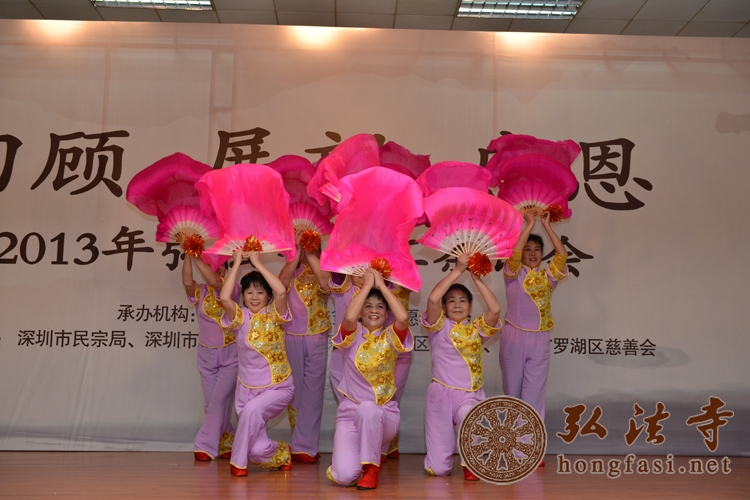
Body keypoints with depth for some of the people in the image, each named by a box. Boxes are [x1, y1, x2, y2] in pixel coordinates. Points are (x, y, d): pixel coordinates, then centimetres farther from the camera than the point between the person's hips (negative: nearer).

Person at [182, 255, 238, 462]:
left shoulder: (231, 289, -7)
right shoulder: (200, 292, 0)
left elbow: (215, 282, -29)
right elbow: (187, 282, -23)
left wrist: (197, 258, -28)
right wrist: (188, 255, -31)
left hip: (230, 354, -4)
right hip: (206, 355, 4)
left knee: (220, 400, -10)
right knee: (211, 404, 8)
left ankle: (206, 445, -3)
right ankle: (226, 443, 22)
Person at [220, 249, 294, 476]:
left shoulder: (274, 315, -5)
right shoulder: (241, 318, -2)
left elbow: (281, 291, -26)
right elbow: (224, 297, -22)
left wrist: (257, 263, -18)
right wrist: (237, 263, -17)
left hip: (278, 387, -2)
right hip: (247, 388, 2)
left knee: (252, 410, -31)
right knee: (258, 450, -8)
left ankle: (238, 461, -6)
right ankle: (281, 455, 28)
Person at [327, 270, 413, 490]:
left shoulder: (391, 337, 1)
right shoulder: (353, 335, 0)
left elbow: (403, 317, -22)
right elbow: (349, 317, -24)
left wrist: (381, 284, -12)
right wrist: (368, 284, -14)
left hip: (384, 415, 0)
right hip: (350, 414, 1)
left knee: (367, 408, -38)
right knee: (344, 476, -21)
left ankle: (372, 466, -12)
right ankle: (353, 456, 18)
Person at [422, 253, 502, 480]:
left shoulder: (477, 329, 7)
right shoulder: (439, 326, 1)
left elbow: (495, 309, -11)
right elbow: (433, 299, -18)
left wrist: (476, 279, -10)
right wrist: (458, 270, -16)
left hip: (470, 395, 1)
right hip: (441, 393, -1)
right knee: (438, 469, 1)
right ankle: (441, 459, 40)